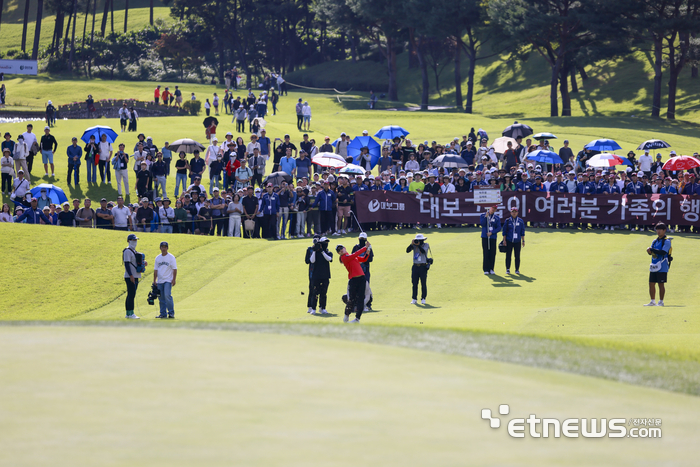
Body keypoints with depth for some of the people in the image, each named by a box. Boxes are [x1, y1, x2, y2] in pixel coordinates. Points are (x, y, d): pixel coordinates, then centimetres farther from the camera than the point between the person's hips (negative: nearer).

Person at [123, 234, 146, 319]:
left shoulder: (134, 251, 19)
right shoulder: (127, 251, -10)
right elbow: (127, 263, -18)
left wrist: (144, 262, 3)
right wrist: (131, 275, -26)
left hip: (135, 276, 10)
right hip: (129, 277, -10)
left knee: (131, 295, 10)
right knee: (131, 294, -12)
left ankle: (128, 314, 13)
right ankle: (130, 314, -13)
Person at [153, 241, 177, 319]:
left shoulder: (171, 257, -1)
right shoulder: (157, 258, 13)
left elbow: (174, 269, -3)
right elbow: (155, 270, 15)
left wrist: (174, 279, -12)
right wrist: (154, 281, 9)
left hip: (168, 280, -5)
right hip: (160, 281, 5)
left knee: (167, 295, -17)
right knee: (161, 298, 5)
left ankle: (171, 313, -12)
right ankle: (163, 314, 11)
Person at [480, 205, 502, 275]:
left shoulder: (497, 218, 7)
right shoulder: (483, 215, 5)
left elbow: (499, 228, 1)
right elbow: (482, 224, -9)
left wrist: (491, 233, -11)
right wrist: (486, 217, -20)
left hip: (493, 237, 1)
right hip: (485, 237, -1)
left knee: (492, 253, -1)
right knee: (486, 253, -4)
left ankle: (491, 269, 6)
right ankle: (486, 270, 0)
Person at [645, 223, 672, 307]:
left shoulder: (667, 241, -7)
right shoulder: (655, 241, 16)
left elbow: (663, 252, -19)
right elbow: (651, 252, 12)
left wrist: (652, 250, -18)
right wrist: (650, 251, -12)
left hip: (662, 266, -7)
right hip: (653, 266, 7)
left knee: (661, 284, -2)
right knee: (651, 283, 6)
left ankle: (661, 302, 5)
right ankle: (652, 301, 13)